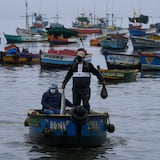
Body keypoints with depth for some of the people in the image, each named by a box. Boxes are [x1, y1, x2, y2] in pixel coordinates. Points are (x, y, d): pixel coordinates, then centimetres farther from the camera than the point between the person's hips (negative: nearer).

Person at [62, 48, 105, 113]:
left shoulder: (88, 65, 3)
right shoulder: (73, 65, 12)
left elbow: (96, 72, 7)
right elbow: (68, 75, 22)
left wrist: (102, 80, 2)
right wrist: (64, 83, 20)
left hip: (85, 88, -3)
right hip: (75, 88, 3)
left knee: (85, 103, -7)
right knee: (76, 103, 6)